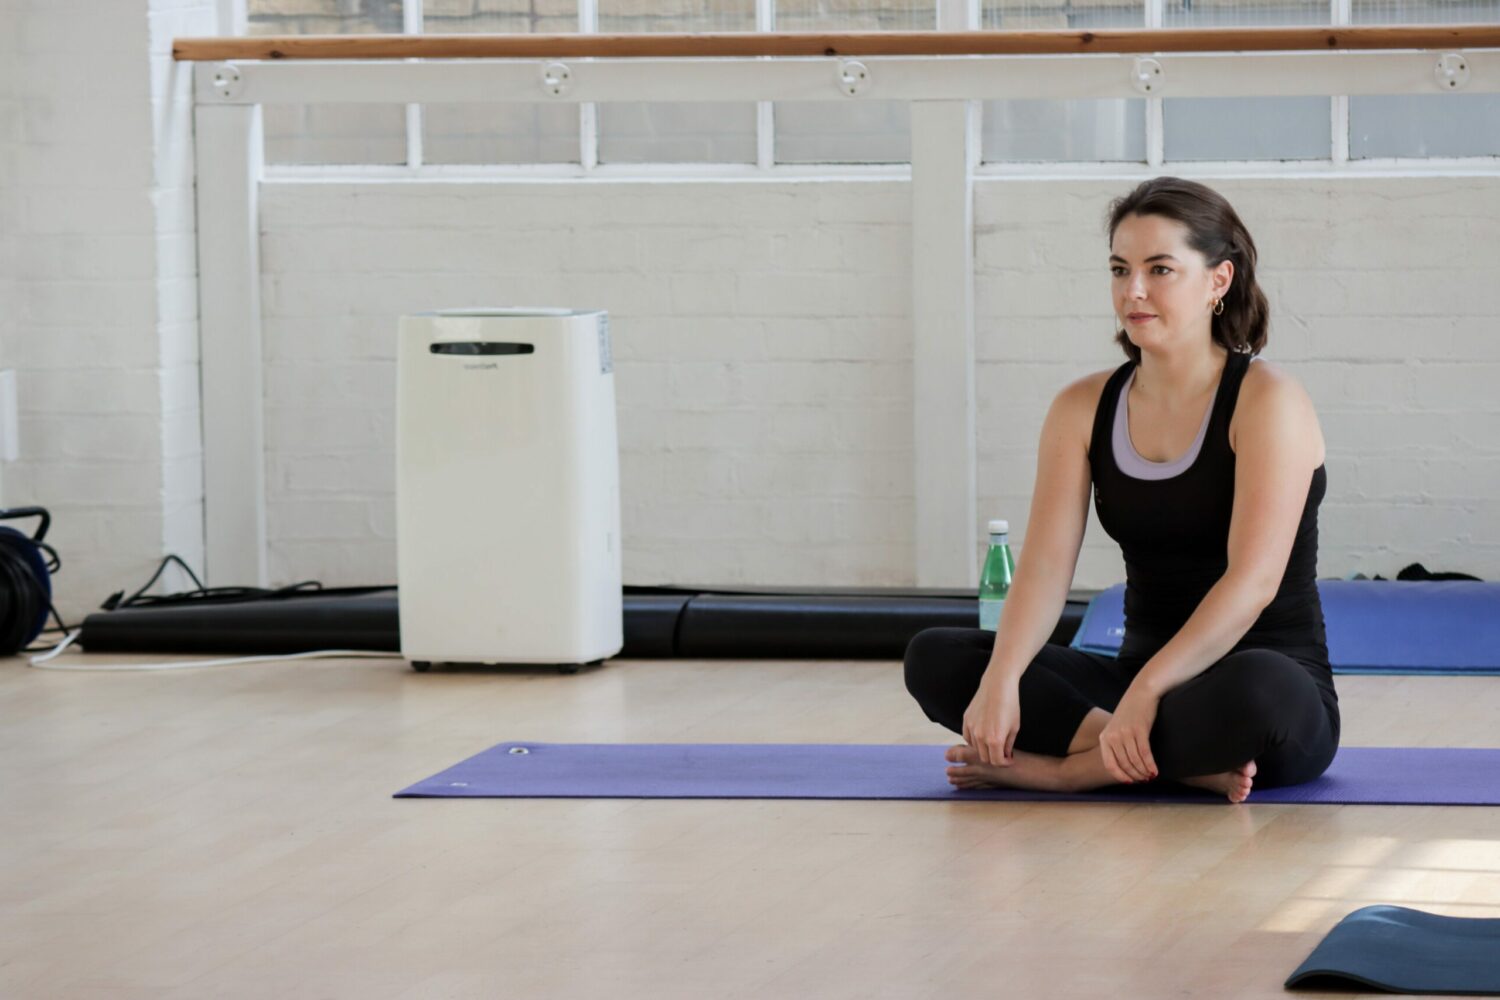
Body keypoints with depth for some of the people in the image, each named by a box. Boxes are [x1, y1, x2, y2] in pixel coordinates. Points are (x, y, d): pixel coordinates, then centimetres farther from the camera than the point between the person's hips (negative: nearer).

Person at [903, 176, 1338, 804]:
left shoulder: (1265, 401, -9)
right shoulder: (1083, 410, 5)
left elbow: (1253, 579, -20)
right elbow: (1045, 567, -5)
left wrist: (1146, 691, -31)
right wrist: (1000, 681, -24)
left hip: (1274, 688, -5)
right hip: (1138, 677, 5)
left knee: (1254, 692, -42)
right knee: (933, 658, -14)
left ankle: (1063, 767, -20)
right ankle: (1184, 763, -23)